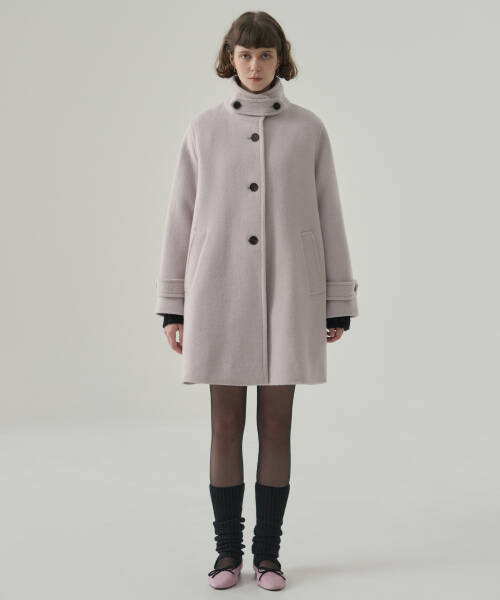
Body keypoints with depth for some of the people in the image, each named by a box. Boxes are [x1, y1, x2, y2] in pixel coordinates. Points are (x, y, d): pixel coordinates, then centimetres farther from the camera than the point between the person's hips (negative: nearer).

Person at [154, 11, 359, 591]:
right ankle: (227, 551, 18)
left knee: (276, 426, 4)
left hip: (288, 295, 0)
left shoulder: (308, 128, 5)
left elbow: (328, 218, 5)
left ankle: (267, 553, 18)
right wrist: (172, 307, 3)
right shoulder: (204, 128, 6)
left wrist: (338, 305, 2)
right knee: (226, 426, 4)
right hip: (220, 293, 0)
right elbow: (182, 219, 6)